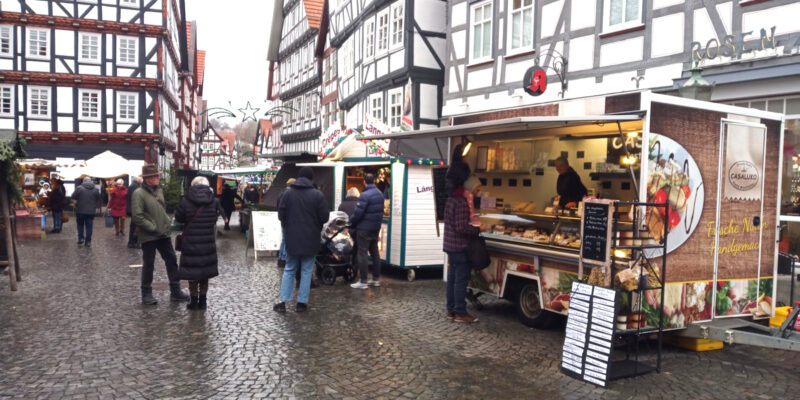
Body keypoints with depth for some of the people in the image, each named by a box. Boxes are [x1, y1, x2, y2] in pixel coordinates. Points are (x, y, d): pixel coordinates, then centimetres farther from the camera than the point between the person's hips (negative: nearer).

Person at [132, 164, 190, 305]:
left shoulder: (159, 190, 11)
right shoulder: (139, 193, -12)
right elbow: (137, 216, -18)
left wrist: (168, 222, 7)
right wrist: (153, 228, -17)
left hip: (163, 234, 7)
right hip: (148, 237, -7)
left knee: (172, 261, 8)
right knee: (148, 265, 4)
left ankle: (175, 291, 17)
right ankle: (146, 295, 18)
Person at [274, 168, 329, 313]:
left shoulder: (288, 194, -3)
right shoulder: (318, 195, -11)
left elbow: (281, 215, -1)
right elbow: (324, 217, -9)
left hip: (292, 239, 2)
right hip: (310, 240, -2)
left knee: (289, 270, 13)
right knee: (306, 271, 7)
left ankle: (283, 302, 9)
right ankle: (302, 302, 8)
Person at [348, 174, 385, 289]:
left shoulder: (365, 195, -19)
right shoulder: (380, 194, 9)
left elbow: (358, 213, -20)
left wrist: (351, 221, -3)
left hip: (364, 228, -8)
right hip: (376, 228, 8)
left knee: (362, 253, -3)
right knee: (374, 252, 15)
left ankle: (363, 282, -2)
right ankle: (376, 279, 21)